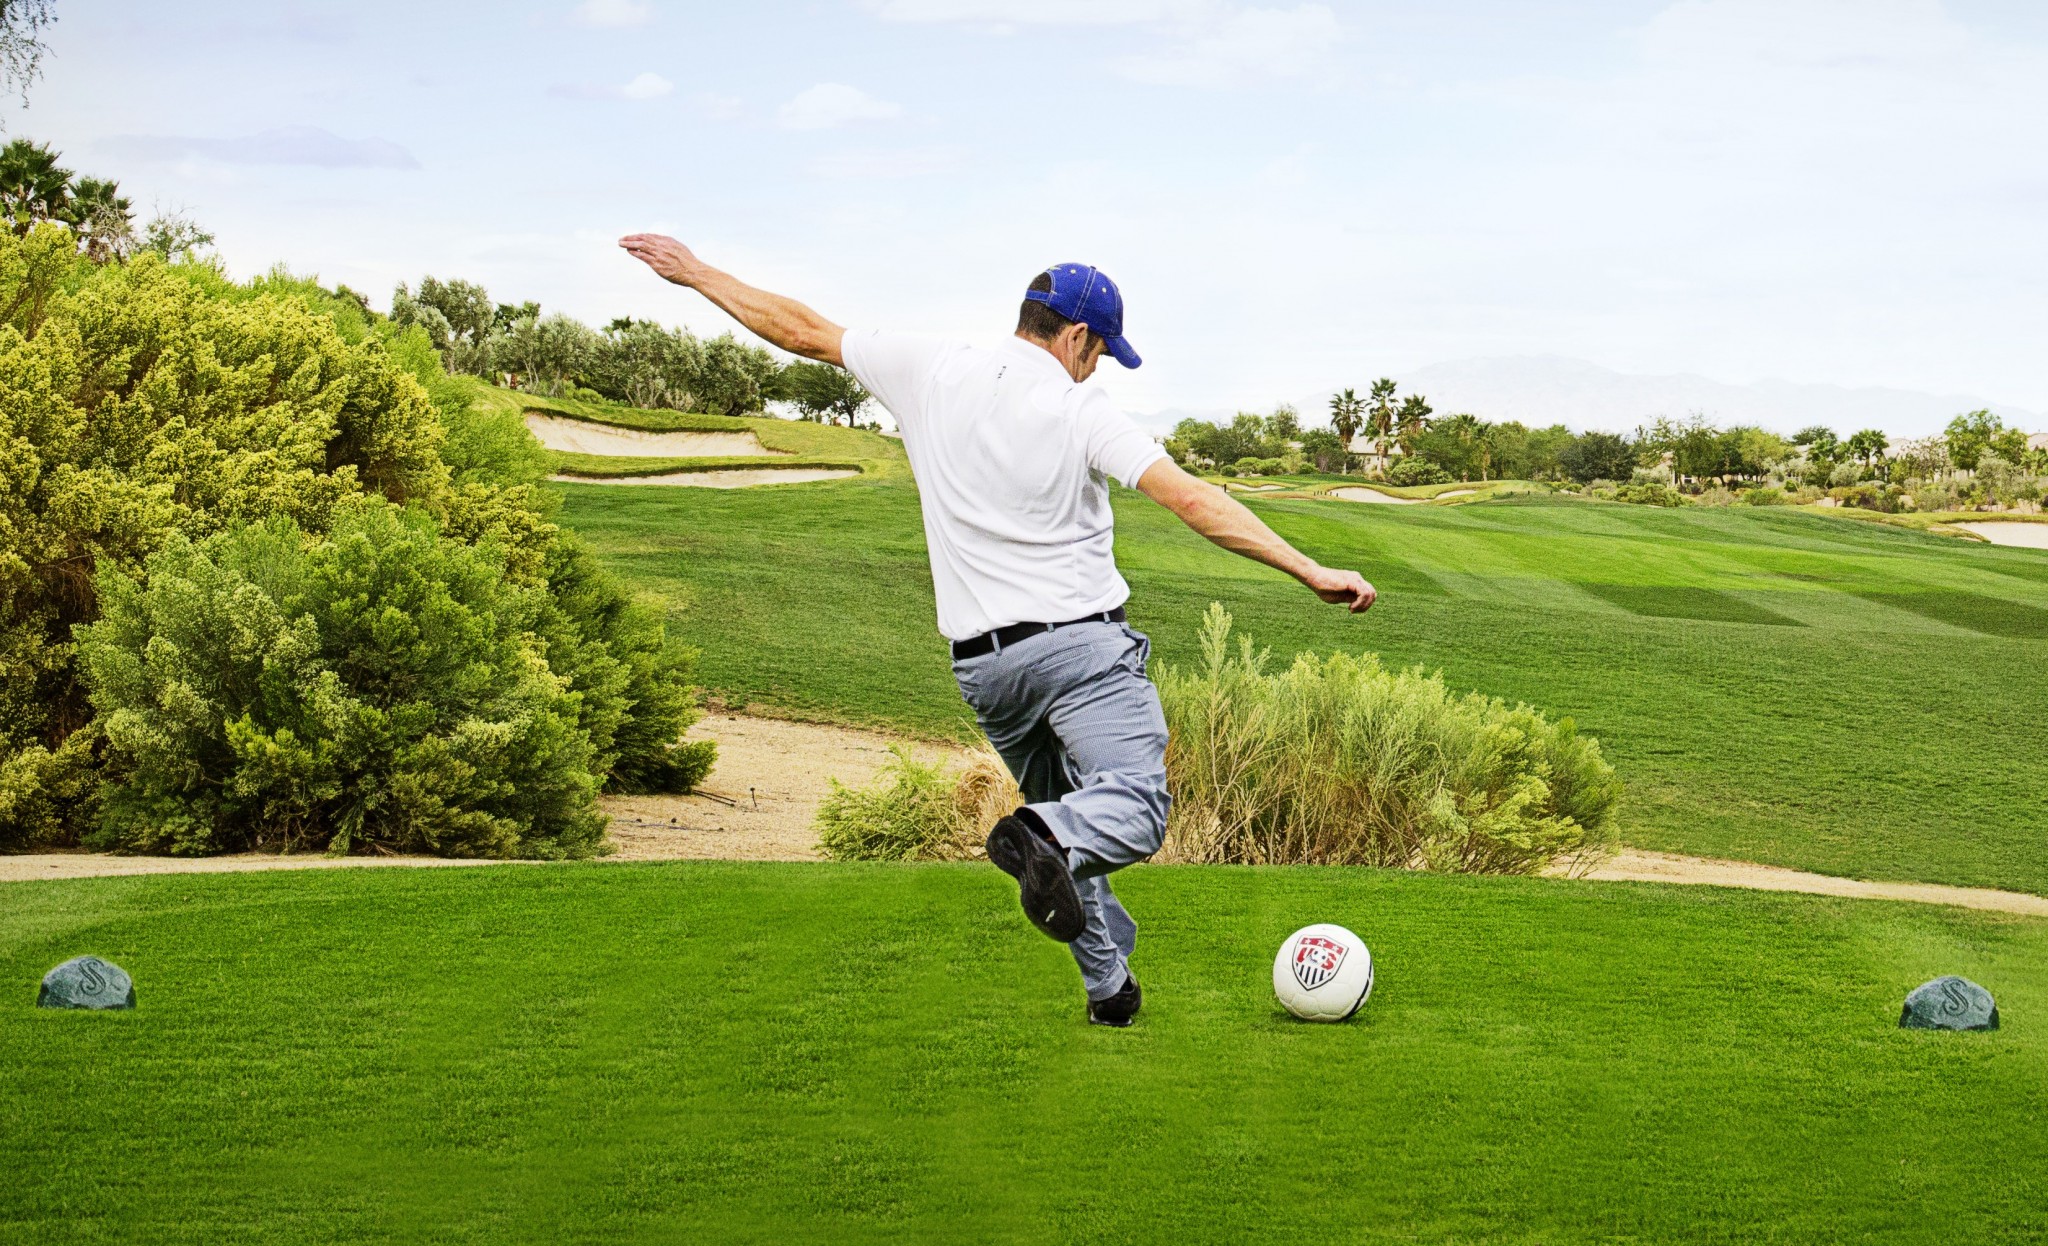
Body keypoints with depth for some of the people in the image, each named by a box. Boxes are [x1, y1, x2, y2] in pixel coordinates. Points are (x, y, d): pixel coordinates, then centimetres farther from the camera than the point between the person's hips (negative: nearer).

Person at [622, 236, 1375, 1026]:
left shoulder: (930, 374, 4)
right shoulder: (1080, 411, -7)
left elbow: (804, 331, 11)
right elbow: (1190, 499, -16)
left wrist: (696, 273, 24)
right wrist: (1308, 570, -18)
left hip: (981, 661, 5)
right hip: (1080, 644, -5)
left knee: (1066, 816, 20)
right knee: (1134, 809, -14)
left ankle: (1109, 983, 17)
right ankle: (1044, 837, -44)